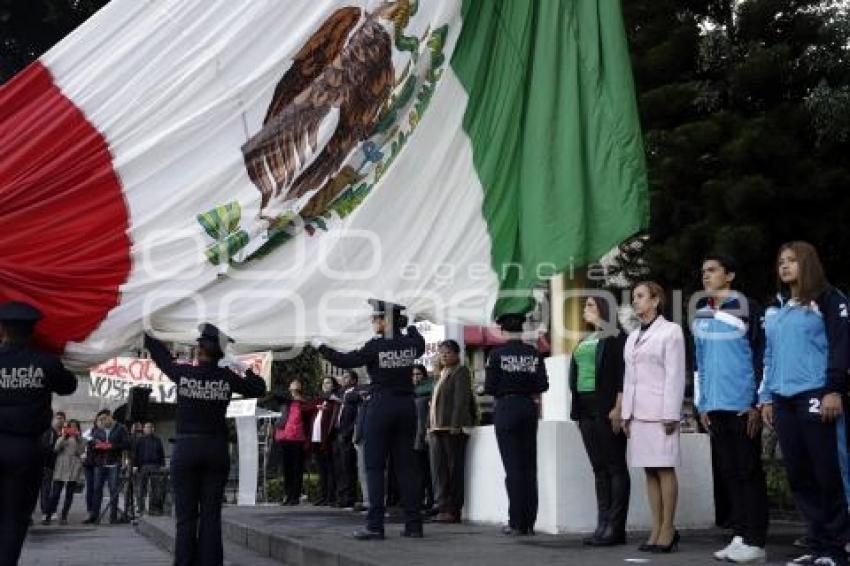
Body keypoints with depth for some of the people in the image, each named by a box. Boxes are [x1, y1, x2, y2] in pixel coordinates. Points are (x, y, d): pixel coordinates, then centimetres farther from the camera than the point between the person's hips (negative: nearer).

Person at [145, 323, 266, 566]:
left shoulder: (182, 373, -4)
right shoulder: (227, 377, -3)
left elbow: (161, 355, 14)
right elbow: (259, 388, 10)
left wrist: (147, 333, 30)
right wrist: (243, 368, 17)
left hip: (186, 448, -1)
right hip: (217, 449, 1)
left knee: (186, 516, 3)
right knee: (211, 516, 3)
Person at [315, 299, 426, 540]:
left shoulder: (375, 347, -12)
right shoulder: (411, 343, 2)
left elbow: (345, 360, -7)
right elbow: (420, 345, 26)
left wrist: (322, 347, 7)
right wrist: (411, 327, 41)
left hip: (381, 407, -5)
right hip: (407, 406, 5)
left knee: (375, 466, 1)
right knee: (406, 464, 8)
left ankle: (375, 526, -4)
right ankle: (413, 524, 7)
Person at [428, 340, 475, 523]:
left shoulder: (461, 372, -3)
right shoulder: (442, 374, 22)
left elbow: (461, 400, -13)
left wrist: (456, 425, -20)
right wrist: (430, 426, 15)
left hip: (453, 428, -8)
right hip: (437, 429, 8)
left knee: (454, 470, -4)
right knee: (439, 469, 4)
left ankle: (453, 510, -1)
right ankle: (443, 507, 7)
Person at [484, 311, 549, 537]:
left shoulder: (497, 353, -6)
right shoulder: (534, 353, 2)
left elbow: (489, 387, -8)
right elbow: (543, 385, -2)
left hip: (506, 408, -3)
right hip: (529, 407, 3)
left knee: (513, 467, -1)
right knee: (529, 465, 8)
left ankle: (516, 523, -1)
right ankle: (529, 522, 9)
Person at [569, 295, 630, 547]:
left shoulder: (616, 337, -4)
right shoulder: (585, 341, 20)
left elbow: (623, 375, -12)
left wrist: (619, 408, -19)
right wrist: (577, 411, 14)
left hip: (607, 410, -8)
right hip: (586, 410, 8)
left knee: (615, 467, -4)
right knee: (599, 469, 7)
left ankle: (615, 528, -4)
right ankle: (603, 525, 9)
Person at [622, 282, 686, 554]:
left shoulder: (670, 331, -1)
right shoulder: (633, 337, 19)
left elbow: (675, 375, -8)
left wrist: (671, 414, -14)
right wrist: (626, 413, 10)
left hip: (660, 411, -6)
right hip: (638, 412, 6)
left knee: (664, 469, -4)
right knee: (649, 471, 6)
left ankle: (668, 530, 0)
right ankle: (656, 529, 9)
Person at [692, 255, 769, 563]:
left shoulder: (746, 309, -3)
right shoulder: (700, 315, 14)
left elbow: (761, 355, -6)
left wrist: (757, 402, -11)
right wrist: (702, 403, 13)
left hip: (742, 405, -6)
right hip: (715, 406, 6)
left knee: (748, 473, -1)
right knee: (729, 473, 8)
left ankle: (755, 541, 4)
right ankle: (739, 536, 15)